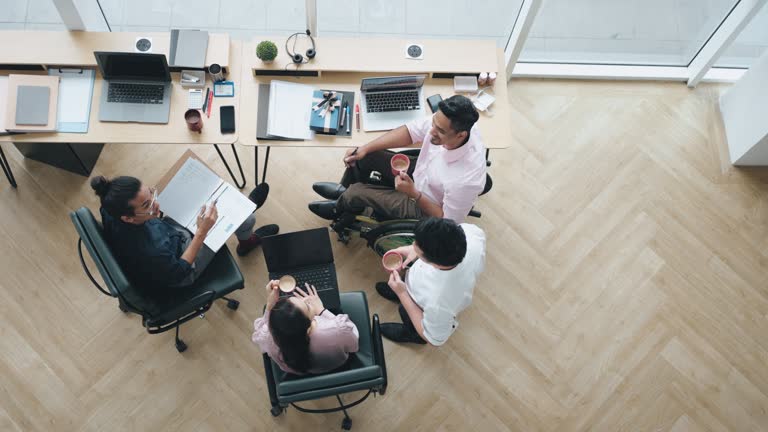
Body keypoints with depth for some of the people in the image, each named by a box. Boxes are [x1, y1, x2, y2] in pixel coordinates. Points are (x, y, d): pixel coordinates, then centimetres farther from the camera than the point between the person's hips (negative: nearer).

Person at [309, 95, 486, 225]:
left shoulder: (466, 180, -42)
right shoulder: (442, 121, -27)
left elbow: (448, 221, -25)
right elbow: (409, 132, -10)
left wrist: (414, 193, -33)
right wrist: (364, 149, -15)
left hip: (424, 208, -6)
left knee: (356, 192, -6)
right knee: (364, 155, 2)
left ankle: (340, 209, 34)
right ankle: (344, 190, 37)